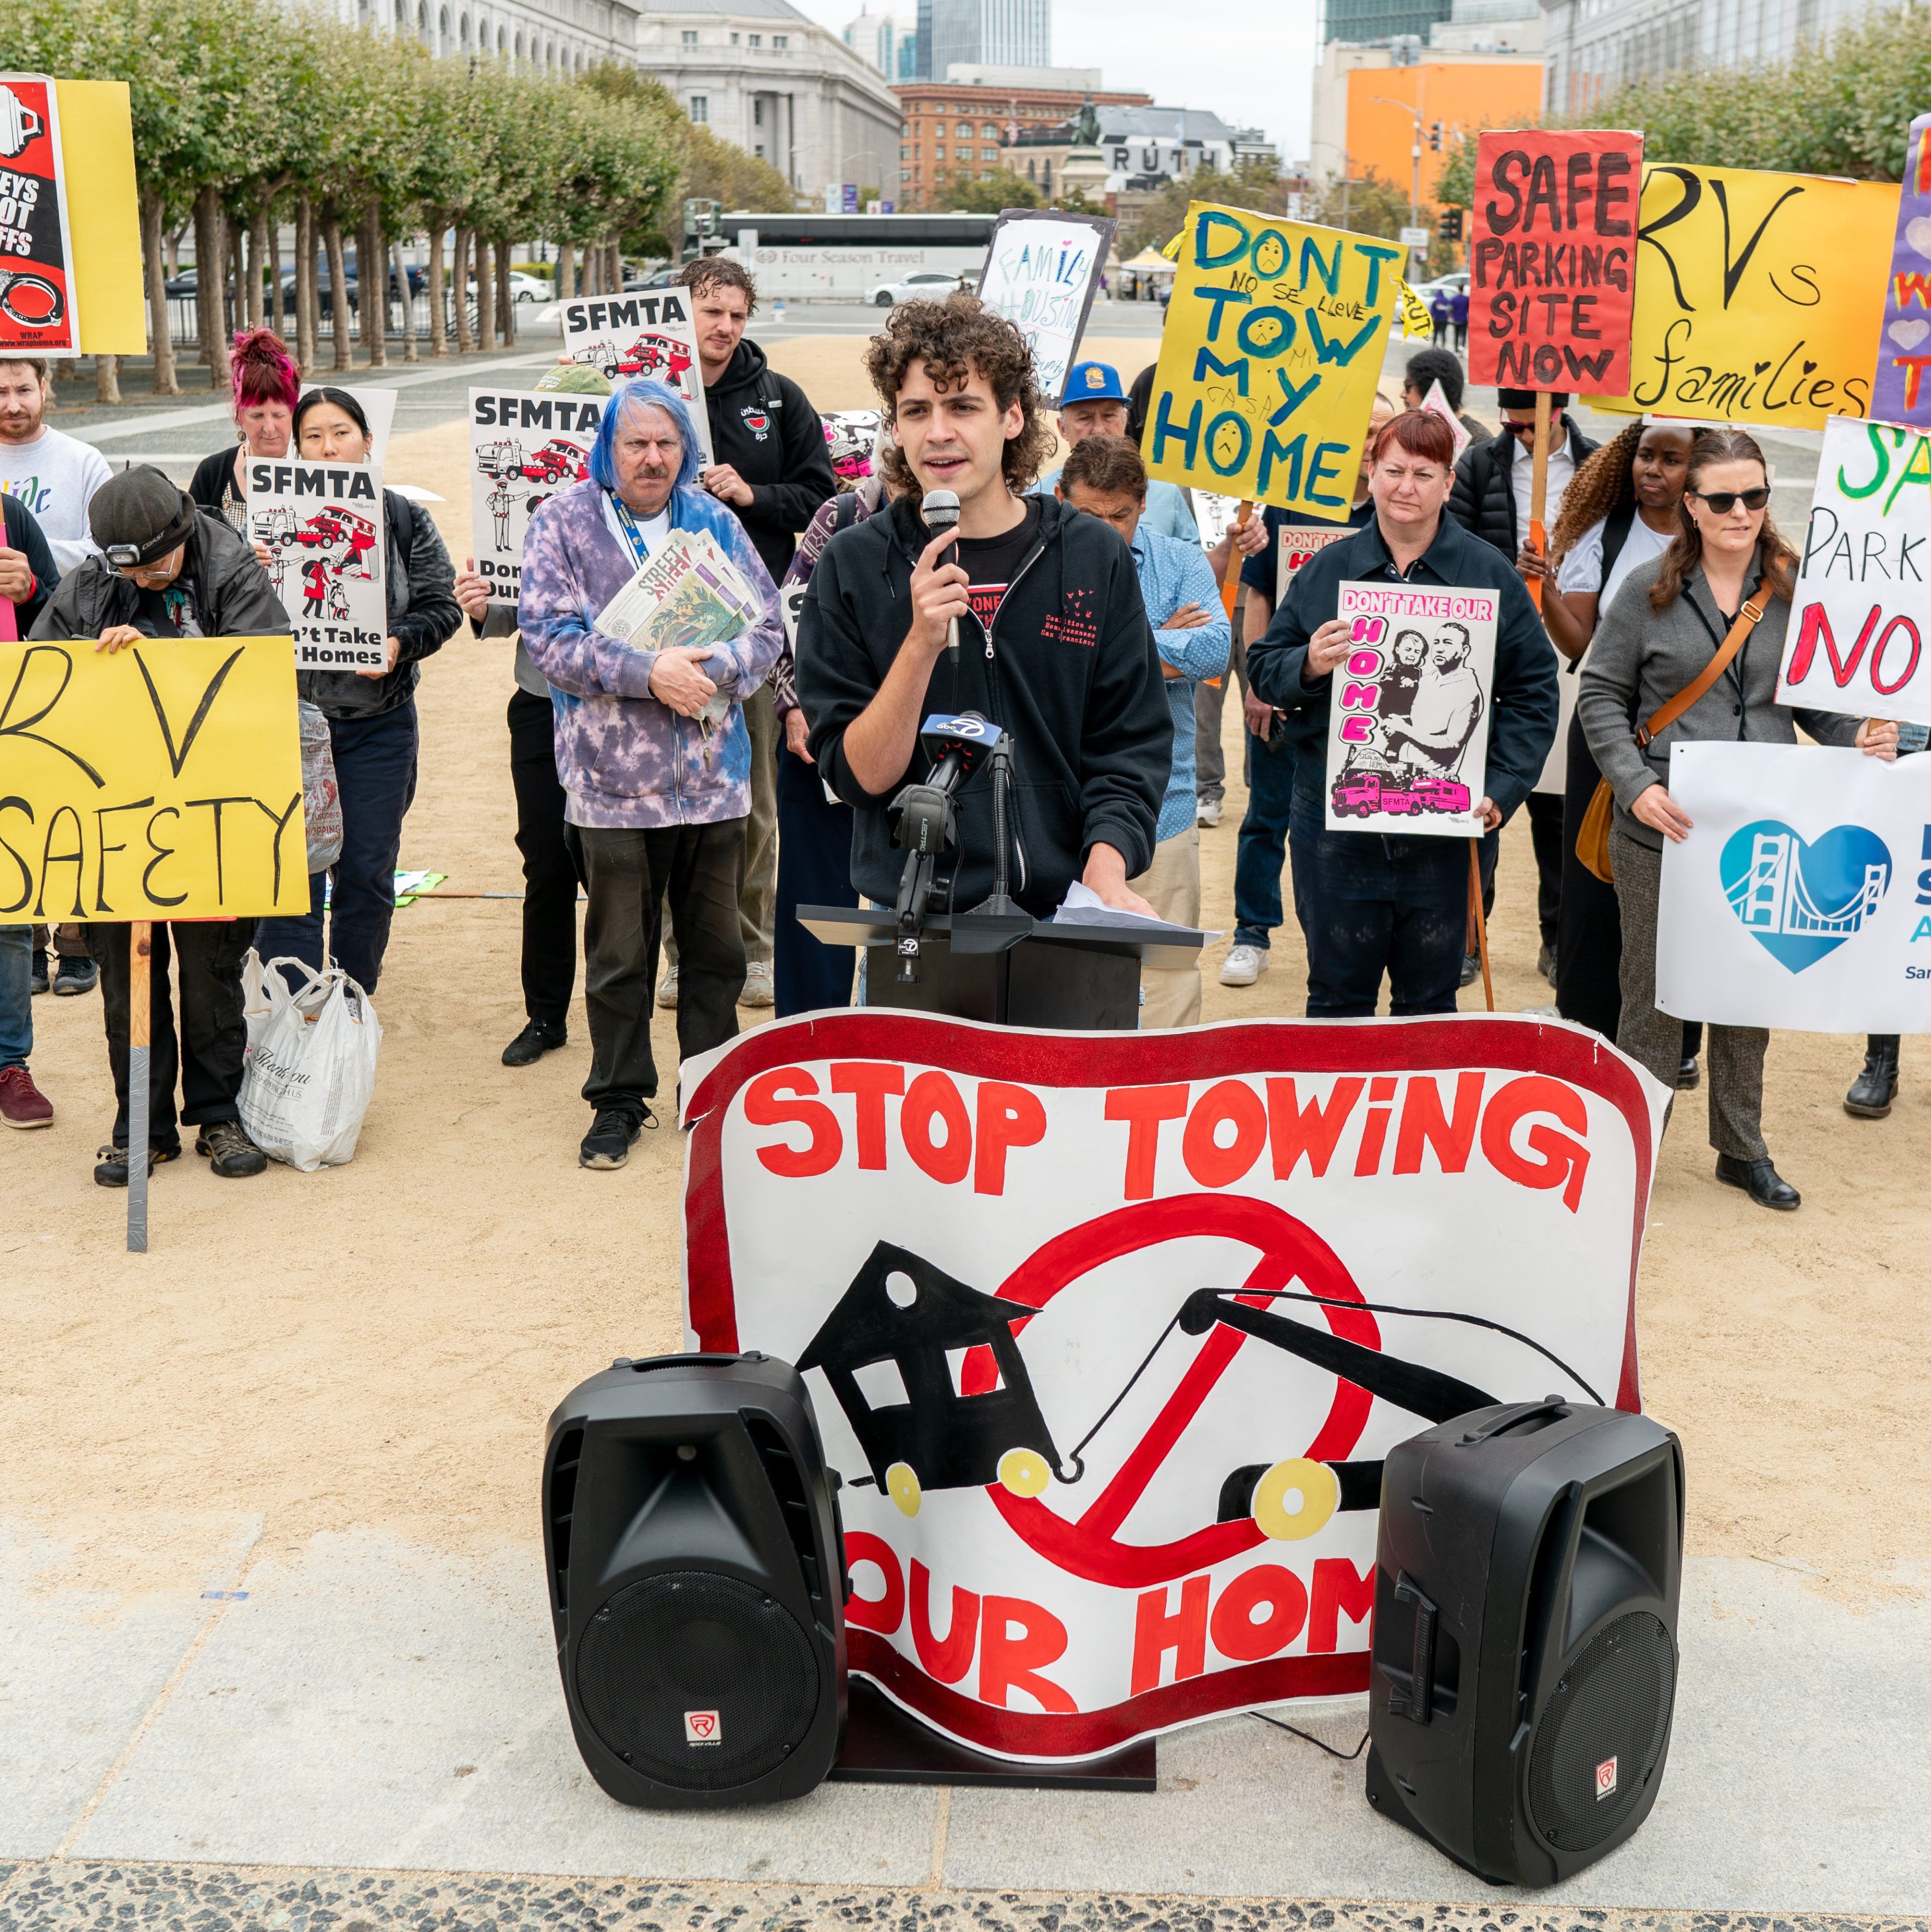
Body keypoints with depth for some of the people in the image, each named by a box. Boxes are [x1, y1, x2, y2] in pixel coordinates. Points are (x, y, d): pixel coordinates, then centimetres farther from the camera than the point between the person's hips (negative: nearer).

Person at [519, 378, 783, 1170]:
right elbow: (550, 635, -11)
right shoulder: (562, 524, 0)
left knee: (715, 946, 12)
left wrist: (707, 670, -17)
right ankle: (619, 1099, 19)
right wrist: (648, 672, -21)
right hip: (613, 777, -2)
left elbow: (766, 627, 2)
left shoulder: (714, 523, 7)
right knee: (618, 955, 6)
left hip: (712, 772, 3)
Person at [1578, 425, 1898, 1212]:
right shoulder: (1649, 589, -2)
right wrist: (1637, 785, -14)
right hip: (1663, 831, -2)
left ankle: (1742, 1149, 30)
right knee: (1653, 997, 6)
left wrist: (1865, 736, -9)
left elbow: (1817, 700, 12)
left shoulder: (1794, 590, 4)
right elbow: (1601, 696, -1)